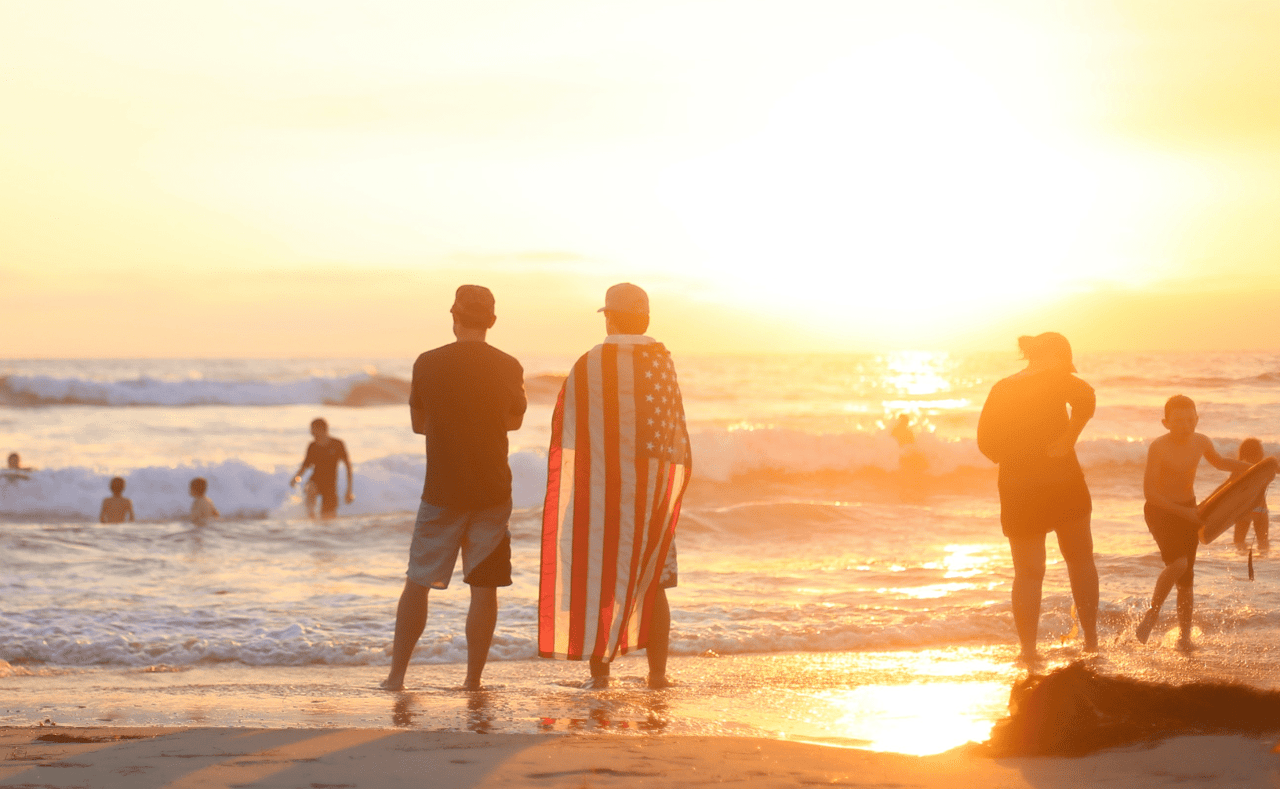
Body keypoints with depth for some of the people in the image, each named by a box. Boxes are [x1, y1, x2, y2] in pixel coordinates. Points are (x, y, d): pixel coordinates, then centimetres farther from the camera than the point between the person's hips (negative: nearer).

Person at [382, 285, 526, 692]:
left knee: (418, 582, 8)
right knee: (484, 587, 3)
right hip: (492, 491, 1)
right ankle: (473, 680, 2)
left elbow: (419, 423, 9)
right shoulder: (508, 368, -2)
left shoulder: (428, 364, -5)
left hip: (441, 491, 0)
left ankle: (396, 675, 7)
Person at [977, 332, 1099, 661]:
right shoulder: (1057, 380, -4)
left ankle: (1028, 646, 0)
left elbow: (986, 440, 3)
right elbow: (1085, 397, -25)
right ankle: (1091, 638, 15)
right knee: (1080, 561, 15)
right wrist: (1068, 439, -19)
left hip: (1018, 491, 2)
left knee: (1028, 572, 8)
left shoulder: (1002, 389, 7)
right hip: (1063, 482, -2)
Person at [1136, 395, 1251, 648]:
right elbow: (1149, 492, -23)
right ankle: (1153, 611, -5)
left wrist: (1251, 467, 10)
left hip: (1188, 510, 5)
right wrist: (1183, 512, -24)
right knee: (1178, 563, -27)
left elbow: (1219, 462, 20)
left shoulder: (1201, 442, -4)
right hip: (1160, 511, -5)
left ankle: (1184, 635, 16)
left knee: (1186, 577, 5)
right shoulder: (1158, 448, -22)